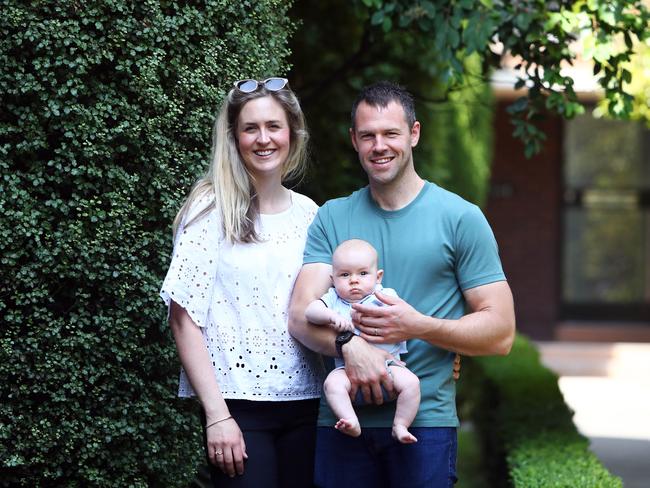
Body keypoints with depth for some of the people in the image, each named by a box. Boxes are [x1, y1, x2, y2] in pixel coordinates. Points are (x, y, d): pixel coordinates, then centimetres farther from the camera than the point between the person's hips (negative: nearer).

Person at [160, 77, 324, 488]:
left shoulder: (309, 213, 8)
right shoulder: (211, 210, -4)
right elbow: (185, 318, -9)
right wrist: (217, 415, -14)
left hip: (305, 402, 4)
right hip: (239, 404, -4)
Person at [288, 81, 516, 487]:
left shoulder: (461, 218, 1)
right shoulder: (332, 218, 9)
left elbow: (500, 334, -2)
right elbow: (302, 316, 0)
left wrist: (418, 326, -17)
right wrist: (348, 344, -22)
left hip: (425, 421, -2)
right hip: (341, 420, 2)